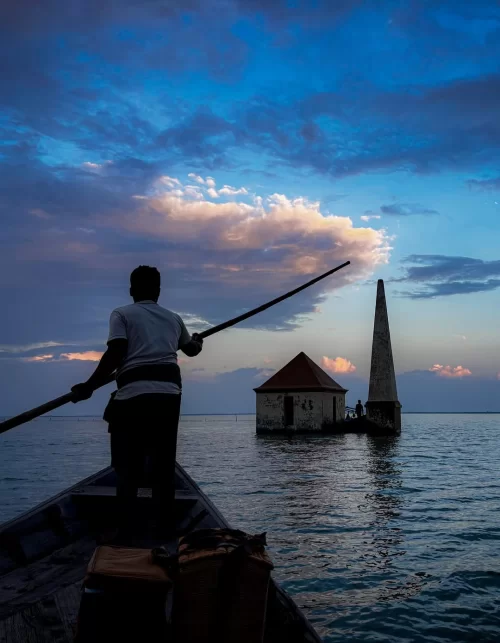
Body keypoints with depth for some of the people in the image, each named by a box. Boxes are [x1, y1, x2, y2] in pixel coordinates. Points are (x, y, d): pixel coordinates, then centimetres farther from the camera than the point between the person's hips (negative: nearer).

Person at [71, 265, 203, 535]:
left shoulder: (122, 314, 8)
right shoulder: (173, 318, 22)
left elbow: (115, 354, -8)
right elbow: (191, 349, 40)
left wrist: (89, 386, -2)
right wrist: (198, 340, 62)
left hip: (134, 394, -4)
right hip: (169, 393, 4)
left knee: (127, 467, 5)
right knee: (164, 466, 11)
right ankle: (165, 527, 13)